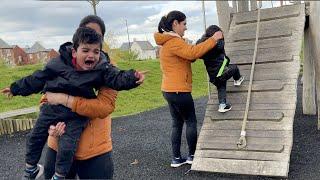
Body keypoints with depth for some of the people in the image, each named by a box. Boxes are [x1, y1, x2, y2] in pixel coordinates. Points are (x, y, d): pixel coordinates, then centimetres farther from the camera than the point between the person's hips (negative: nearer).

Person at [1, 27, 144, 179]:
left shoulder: (102, 69, -11)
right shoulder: (59, 62, -9)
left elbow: (117, 79, -20)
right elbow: (38, 79, 2)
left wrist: (132, 77, -40)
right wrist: (16, 88, 11)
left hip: (75, 116, -2)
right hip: (51, 109, 3)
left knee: (67, 148, -9)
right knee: (35, 138, 13)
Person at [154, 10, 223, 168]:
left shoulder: (167, 42, 16)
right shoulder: (173, 42, -17)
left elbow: (187, 57, 15)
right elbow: (193, 53, -29)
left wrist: (199, 51, -1)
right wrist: (213, 39, -23)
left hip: (170, 90, 10)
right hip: (179, 91, -10)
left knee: (177, 123, 13)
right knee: (191, 122, 6)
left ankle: (176, 158, 17)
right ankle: (192, 155, 17)